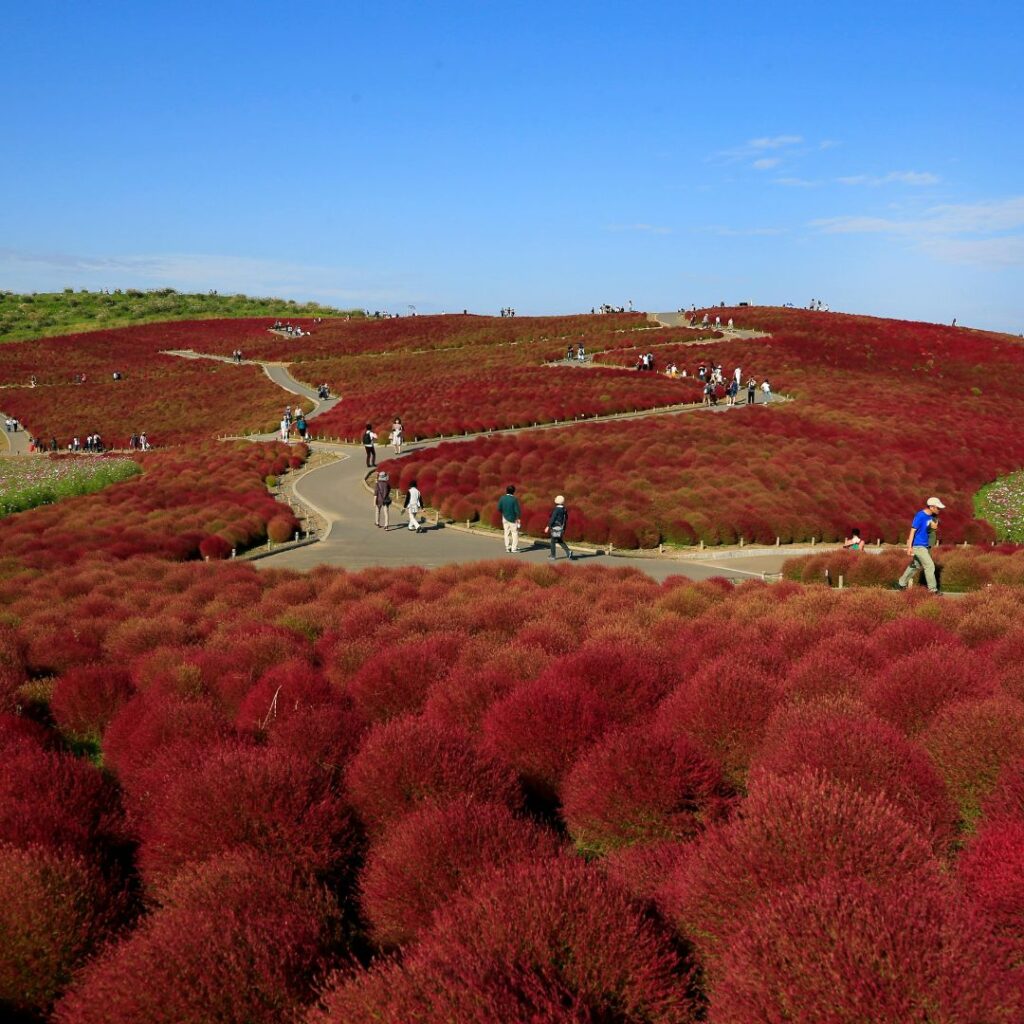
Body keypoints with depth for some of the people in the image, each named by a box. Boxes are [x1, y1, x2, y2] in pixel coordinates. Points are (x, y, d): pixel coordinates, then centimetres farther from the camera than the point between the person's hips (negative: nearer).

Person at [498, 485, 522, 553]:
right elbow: (517, 510, -17)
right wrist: (519, 518, -3)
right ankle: (514, 548, 2)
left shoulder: (502, 498, -6)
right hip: (513, 518, -4)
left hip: (505, 518, 4)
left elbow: (499, 508, -1)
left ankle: (508, 547, 16)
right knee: (515, 533, 4)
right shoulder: (514, 499, -19)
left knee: (507, 533, 13)